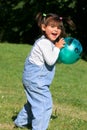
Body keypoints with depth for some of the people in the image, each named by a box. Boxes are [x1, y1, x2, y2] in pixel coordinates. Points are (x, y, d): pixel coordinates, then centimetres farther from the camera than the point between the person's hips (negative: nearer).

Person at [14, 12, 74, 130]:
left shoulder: (48, 42, 12)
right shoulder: (44, 43, -21)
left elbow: (52, 60, 18)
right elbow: (50, 61, -24)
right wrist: (57, 48, -16)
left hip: (32, 78, 11)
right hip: (36, 79, -11)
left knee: (34, 102, 25)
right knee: (45, 103, -10)